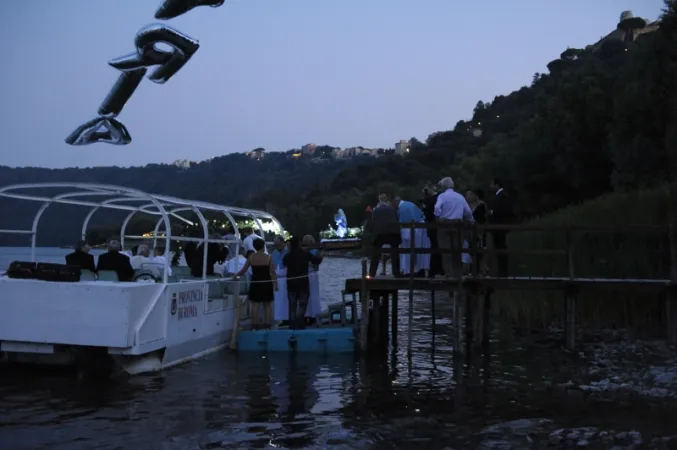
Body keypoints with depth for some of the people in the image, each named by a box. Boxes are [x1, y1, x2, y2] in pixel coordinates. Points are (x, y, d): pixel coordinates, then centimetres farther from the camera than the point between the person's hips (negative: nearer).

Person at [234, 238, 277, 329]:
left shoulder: (251, 257, -1)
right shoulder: (268, 257, -7)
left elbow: (243, 270, 1)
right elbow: (273, 272, -8)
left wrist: (236, 275, 19)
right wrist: (275, 284, -1)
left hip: (255, 283, 2)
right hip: (266, 283, -2)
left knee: (255, 305, 6)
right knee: (267, 305, 8)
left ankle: (255, 325, 5)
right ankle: (267, 325, 7)